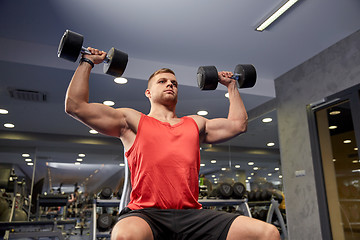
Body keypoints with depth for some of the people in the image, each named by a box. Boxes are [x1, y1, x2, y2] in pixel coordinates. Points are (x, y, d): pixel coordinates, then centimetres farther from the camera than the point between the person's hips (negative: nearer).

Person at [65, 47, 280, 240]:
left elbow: (239, 123, 33)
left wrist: (231, 85, 40)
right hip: (146, 213, -3)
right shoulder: (132, 121, 14)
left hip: (192, 215, 4)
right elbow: (76, 105, 11)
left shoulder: (195, 124, 25)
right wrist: (87, 62, 20)